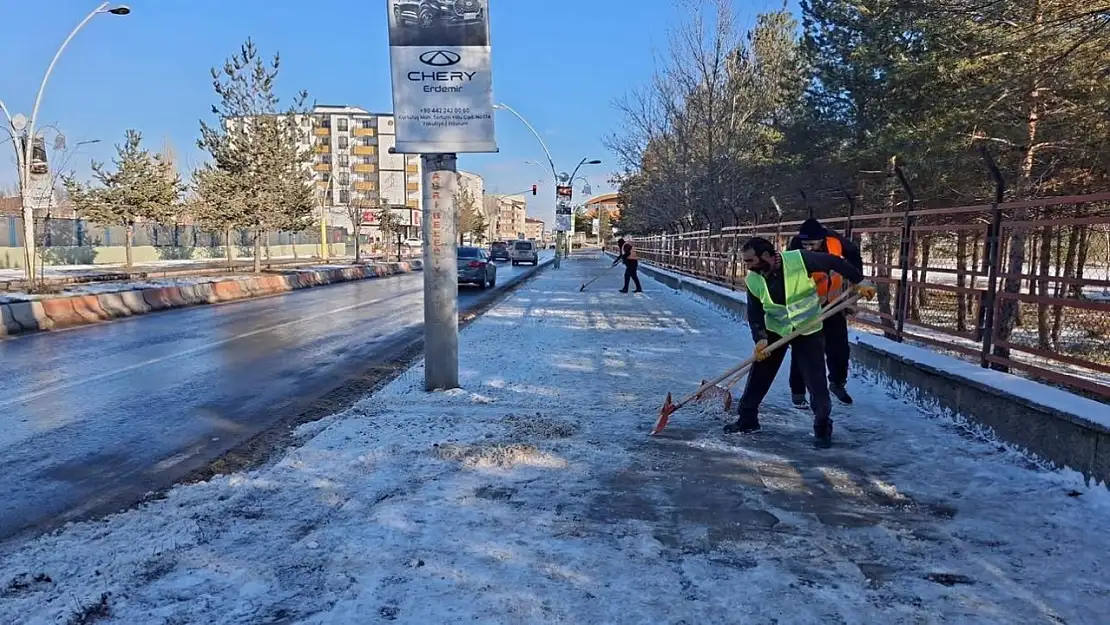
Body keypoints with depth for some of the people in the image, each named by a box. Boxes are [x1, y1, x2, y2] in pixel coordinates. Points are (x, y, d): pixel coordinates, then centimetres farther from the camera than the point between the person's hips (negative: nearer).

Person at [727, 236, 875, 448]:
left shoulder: (799, 259, -25)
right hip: (774, 331, 4)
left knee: (816, 381, -5)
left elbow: (833, 262, -13)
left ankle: (823, 426, 12)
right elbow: (754, 313, -8)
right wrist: (760, 339, -23)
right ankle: (747, 419, 19)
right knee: (758, 374, 5)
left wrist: (859, 280, -12)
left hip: (808, 331, -3)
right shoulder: (753, 280, -13)